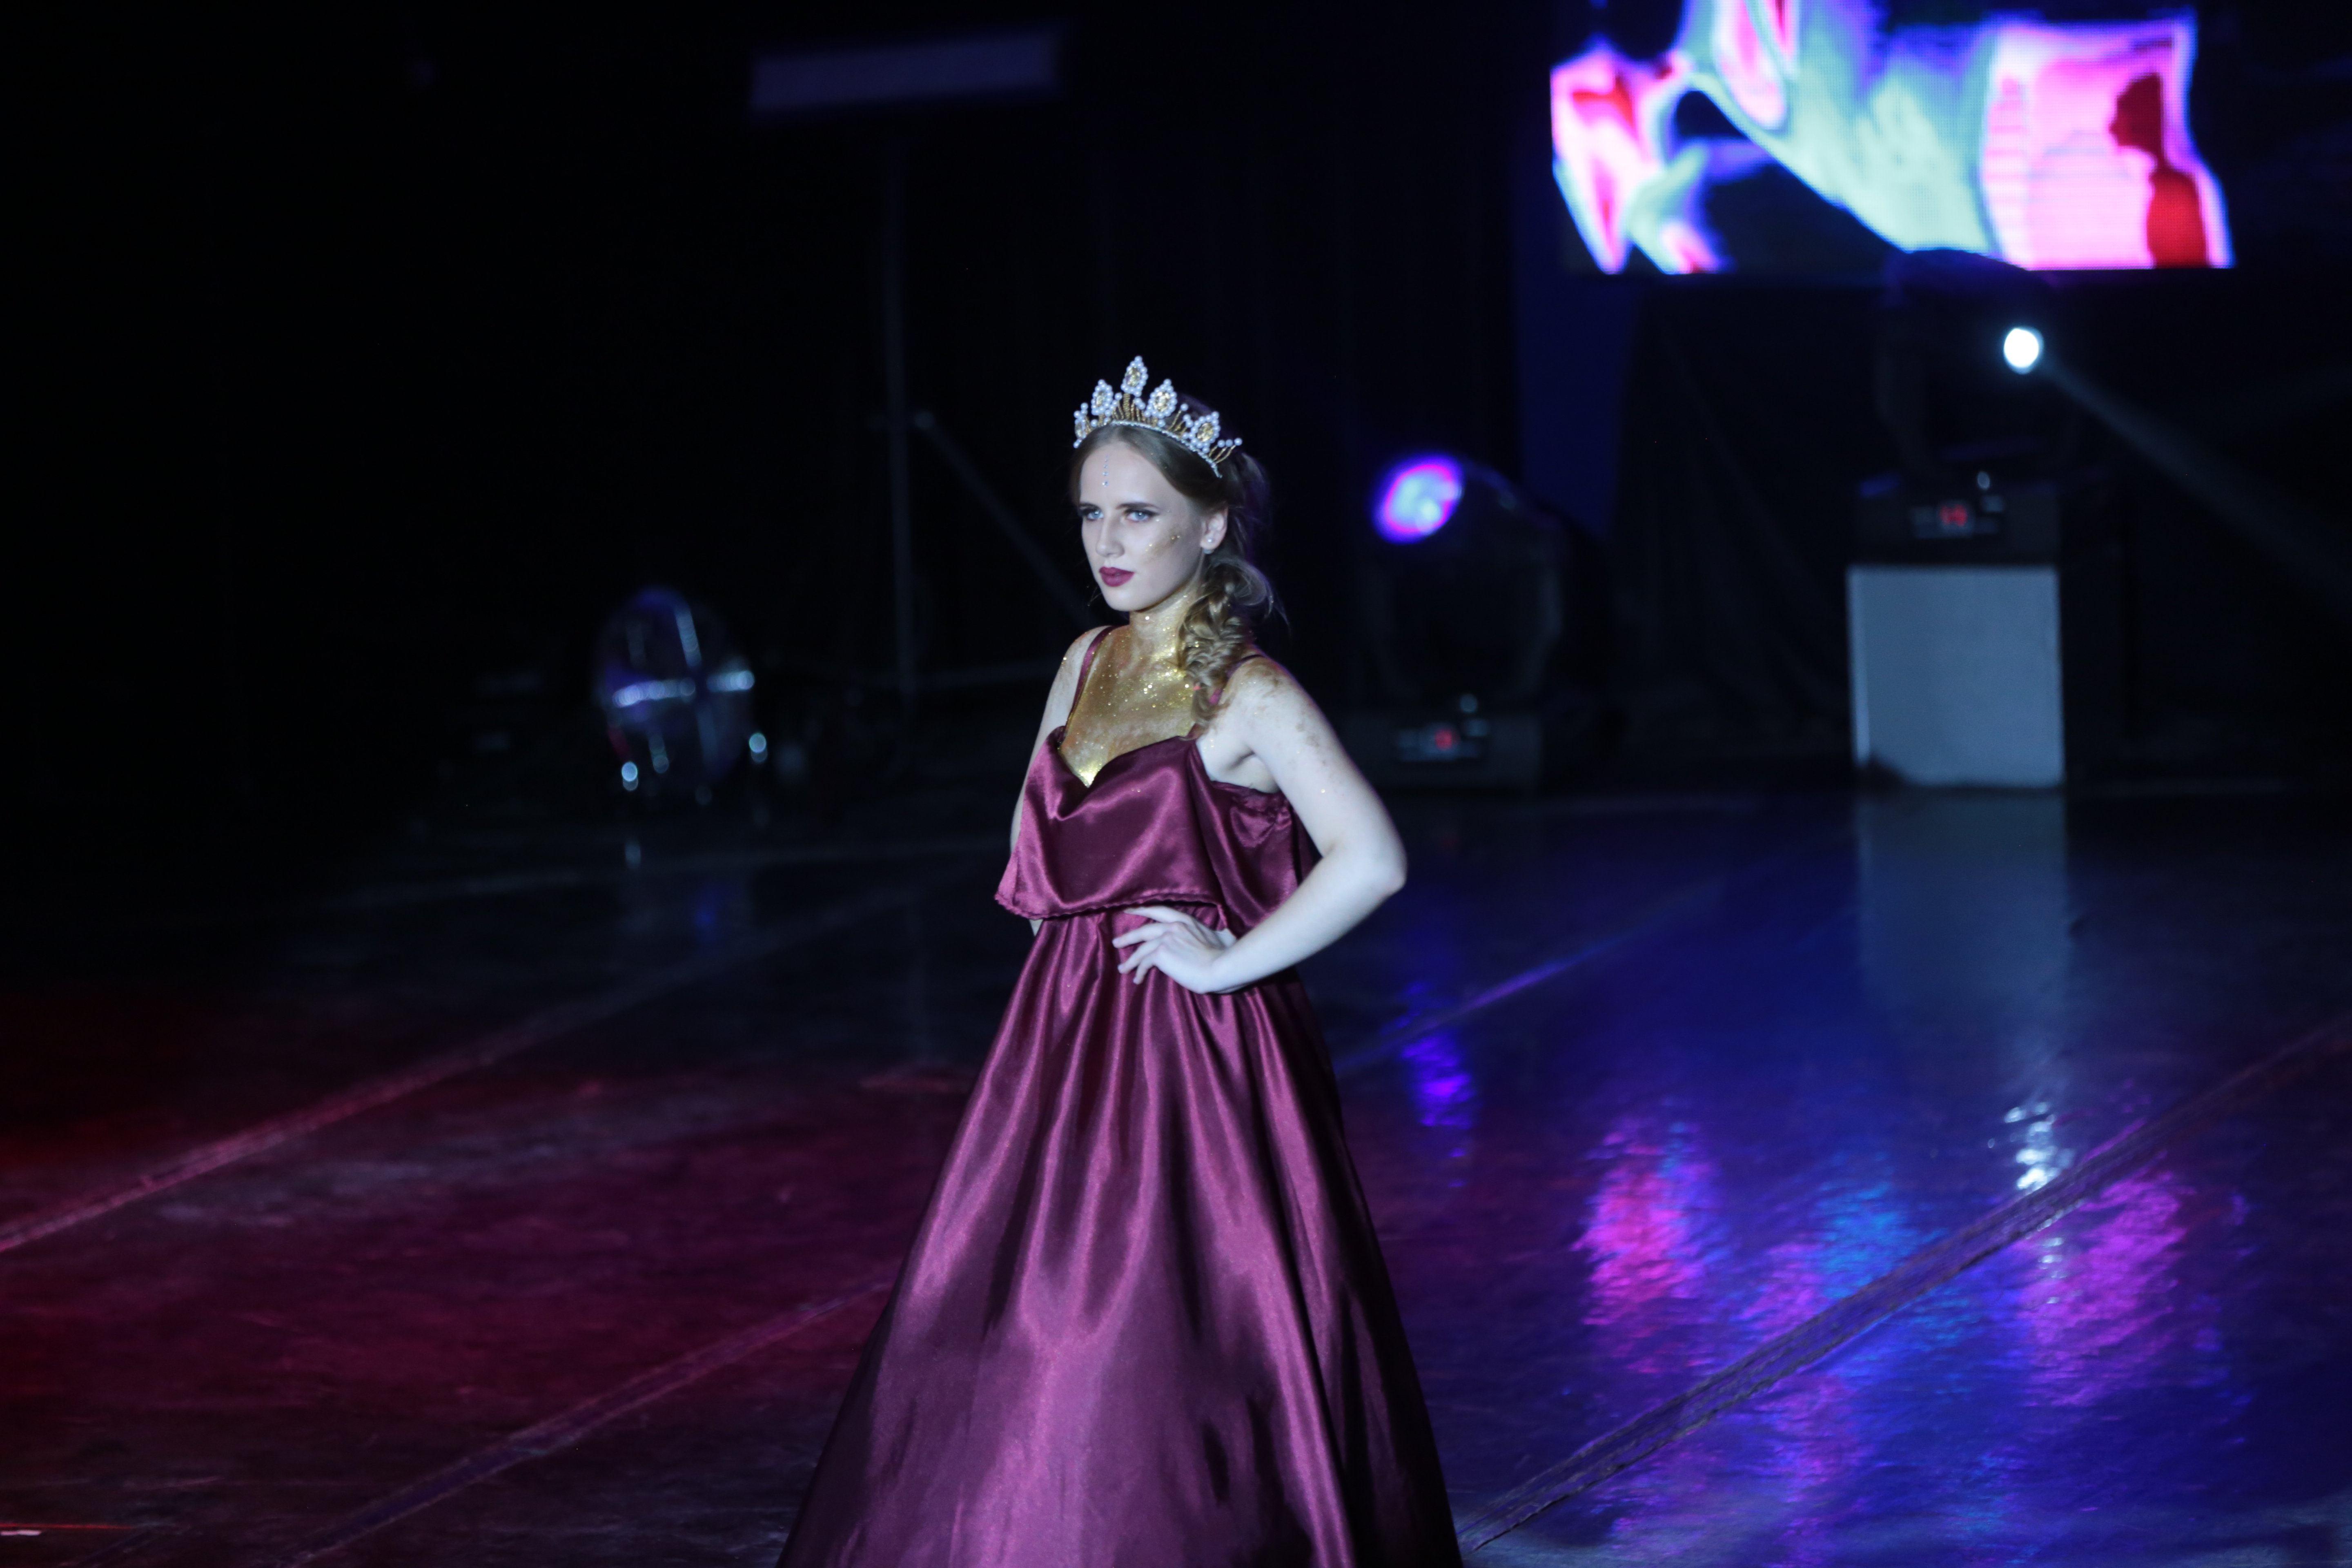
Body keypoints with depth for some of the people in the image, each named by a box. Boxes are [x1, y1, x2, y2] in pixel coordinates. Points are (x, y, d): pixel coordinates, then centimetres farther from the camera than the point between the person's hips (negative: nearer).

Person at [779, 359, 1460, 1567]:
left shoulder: (1250, 696, -12)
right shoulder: (1085, 666, 10)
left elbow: (1369, 862, -22)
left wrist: (1227, 962, -16)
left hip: (1195, 1059, -7)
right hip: (1066, 1047, 7)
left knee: (1160, 1362, -3)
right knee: (1024, 1350, 9)